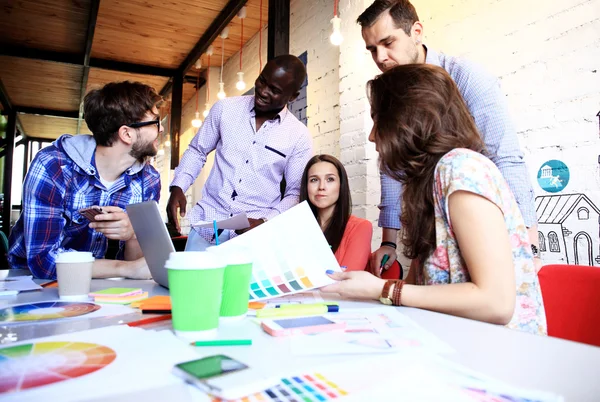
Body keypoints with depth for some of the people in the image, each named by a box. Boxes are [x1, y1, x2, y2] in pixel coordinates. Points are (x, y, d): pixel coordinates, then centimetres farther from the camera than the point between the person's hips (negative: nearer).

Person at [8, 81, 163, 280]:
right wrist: (128, 268, -32)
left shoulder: (148, 181, -9)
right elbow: (42, 258, -25)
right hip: (31, 280, -2)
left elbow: (137, 260, -7)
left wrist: (133, 235, -28)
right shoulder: (52, 167, -20)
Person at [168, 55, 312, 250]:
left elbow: (296, 193, 0)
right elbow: (197, 152, 10)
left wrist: (265, 222, -14)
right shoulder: (224, 108, 0)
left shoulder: (299, 136, -5)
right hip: (208, 222, 2)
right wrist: (177, 187, -5)